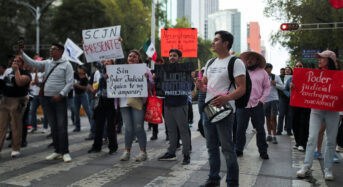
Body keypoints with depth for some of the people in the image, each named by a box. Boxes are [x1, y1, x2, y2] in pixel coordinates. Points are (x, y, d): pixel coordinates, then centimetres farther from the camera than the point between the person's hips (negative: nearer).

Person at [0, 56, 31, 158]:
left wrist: (16, 70, -15)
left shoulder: (25, 73, -4)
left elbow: (20, 82, -22)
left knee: (16, 126, -1)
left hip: (17, 102, -7)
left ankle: (16, 149, 8)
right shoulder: (9, 71, 19)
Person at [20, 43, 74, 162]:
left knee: (62, 126, -7)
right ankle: (57, 151, 17)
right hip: (47, 98, 6)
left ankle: (65, 152, -2)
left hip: (60, 99, -5)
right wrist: (22, 53, -7)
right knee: (53, 126, 9)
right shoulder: (47, 63, 13)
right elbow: (33, 63, 3)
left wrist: (60, 94, -18)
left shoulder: (66, 65, -3)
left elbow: (70, 83, -10)